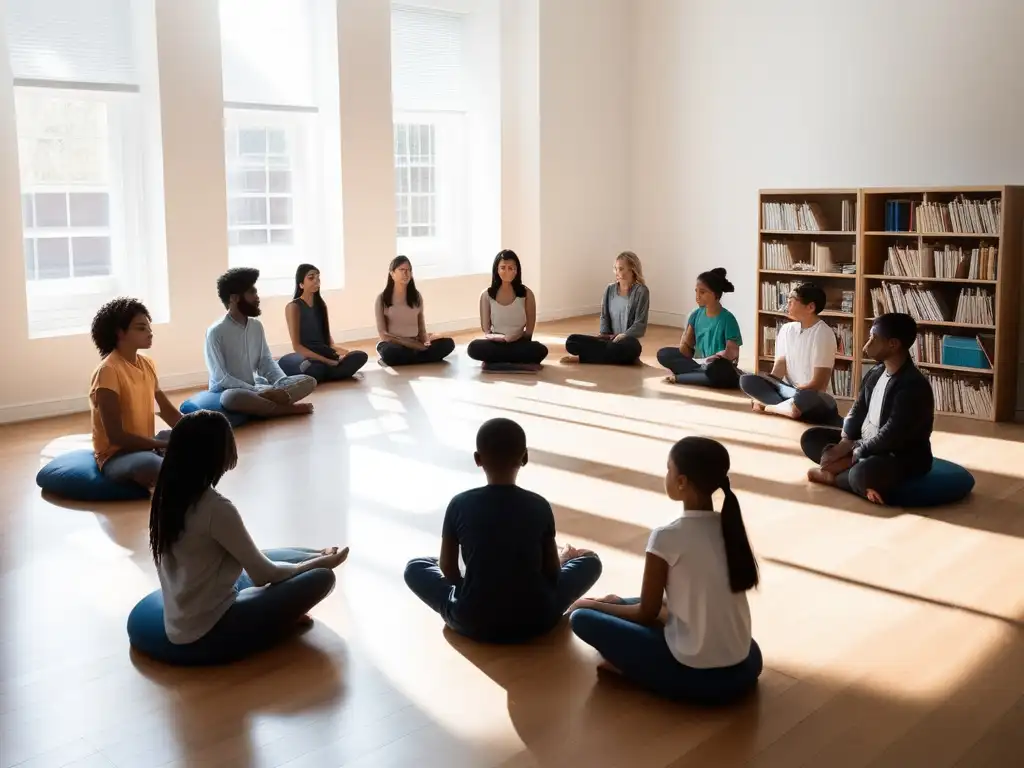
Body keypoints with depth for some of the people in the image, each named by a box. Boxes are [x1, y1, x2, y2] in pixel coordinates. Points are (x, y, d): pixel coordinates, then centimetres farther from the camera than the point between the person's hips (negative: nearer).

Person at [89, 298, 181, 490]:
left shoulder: (147, 364, 4)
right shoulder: (108, 371, -20)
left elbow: (167, 410, 12)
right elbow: (115, 435, -23)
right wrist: (165, 445, -22)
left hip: (146, 444, 8)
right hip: (115, 455, -8)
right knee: (151, 465, -38)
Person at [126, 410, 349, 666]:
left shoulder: (167, 494, 0)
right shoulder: (216, 508, -26)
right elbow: (263, 574, -14)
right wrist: (322, 562, 3)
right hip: (206, 634, -9)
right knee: (321, 577, -7)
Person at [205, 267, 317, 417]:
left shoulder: (257, 326, 8)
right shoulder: (216, 332, -13)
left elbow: (266, 361, 7)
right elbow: (221, 378, -18)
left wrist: (283, 385, -14)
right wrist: (259, 392, -25)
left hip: (253, 389, 7)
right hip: (229, 392, -6)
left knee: (309, 381, -6)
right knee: (231, 397, -44)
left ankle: (262, 405, -26)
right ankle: (286, 408, -25)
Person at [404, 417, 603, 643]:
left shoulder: (460, 505, -8)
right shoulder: (539, 506, -7)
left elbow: (447, 569, 2)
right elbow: (552, 572, 1)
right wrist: (563, 558, 24)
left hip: (471, 623, 0)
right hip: (536, 620, 0)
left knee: (415, 567, 21)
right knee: (591, 561, 20)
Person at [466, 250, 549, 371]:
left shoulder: (526, 293, 0)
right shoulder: (487, 295, 1)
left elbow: (529, 330, 2)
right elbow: (486, 330, 2)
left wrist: (512, 338, -12)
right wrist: (493, 337, -18)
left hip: (519, 344, 0)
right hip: (496, 344, 0)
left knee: (540, 350, -32)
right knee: (474, 348, -32)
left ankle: (494, 363, -22)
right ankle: (522, 364, -26)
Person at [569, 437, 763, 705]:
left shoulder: (667, 536, -16)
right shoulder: (730, 528, 4)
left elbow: (647, 613, -5)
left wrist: (598, 604, 14)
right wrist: (622, 602, 24)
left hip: (694, 675, -7)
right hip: (745, 668, 7)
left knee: (582, 617, 1)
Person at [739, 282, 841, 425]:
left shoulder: (823, 333, -12)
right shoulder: (787, 329, 7)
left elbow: (818, 384, -17)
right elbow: (779, 368, 3)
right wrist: (763, 388, -20)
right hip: (788, 390, 6)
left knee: (805, 398, -41)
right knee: (747, 380, -16)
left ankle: (768, 407, -17)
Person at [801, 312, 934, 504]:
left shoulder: (913, 386, -24)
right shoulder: (875, 373, 4)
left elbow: (890, 436, -26)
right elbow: (858, 410, 8)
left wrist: (852, 456, -19)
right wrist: (845, 443, -10)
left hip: (904, 457, -9)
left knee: (864, 473, -40)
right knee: (811, 437, 3)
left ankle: (833, 475, -8)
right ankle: (849, 466, -18)